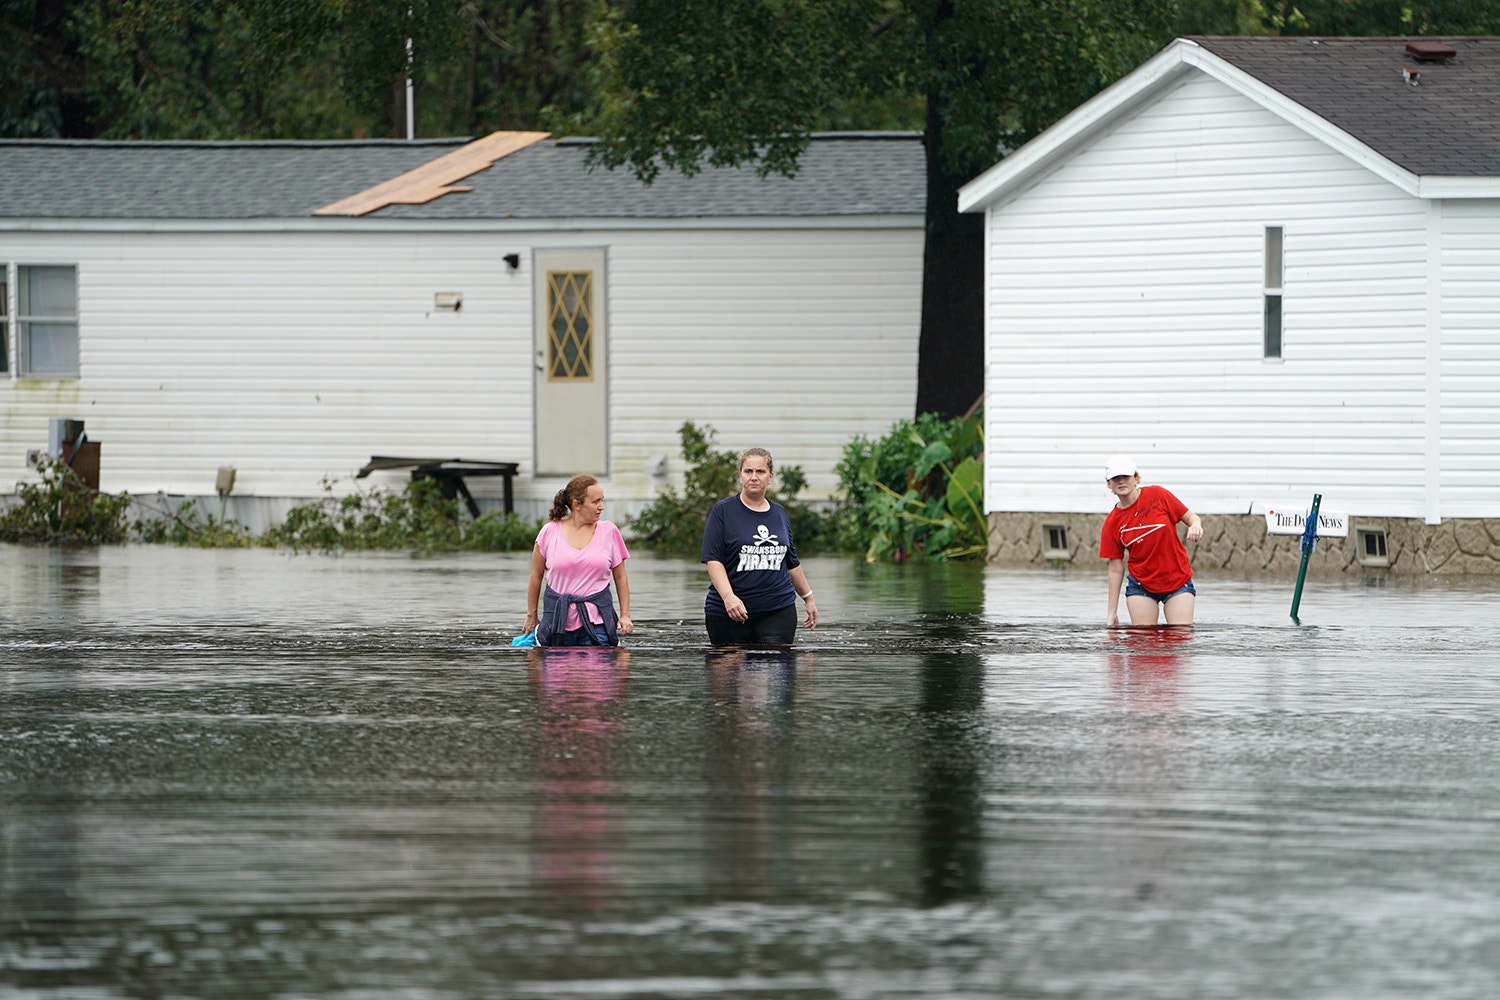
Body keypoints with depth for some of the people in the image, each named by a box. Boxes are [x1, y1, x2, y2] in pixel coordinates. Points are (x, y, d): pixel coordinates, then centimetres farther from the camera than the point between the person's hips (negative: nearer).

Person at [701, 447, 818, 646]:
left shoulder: (779, 513, 14)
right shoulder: (723, 512, -1)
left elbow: (792, 562, 25)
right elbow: (713, 560, -9)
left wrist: (808, 598, 30)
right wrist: (728, 596, -23)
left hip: (779, 609, 3)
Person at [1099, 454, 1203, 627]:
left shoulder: (1157, 495, -5)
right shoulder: (1112, 523, -2)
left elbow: (1190, 517, 1)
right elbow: (1116, 569, 2)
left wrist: (1195, 525, -25)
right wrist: (1112, 613, 0)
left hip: (1178, 582, -1)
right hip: (1141, 585, 1)